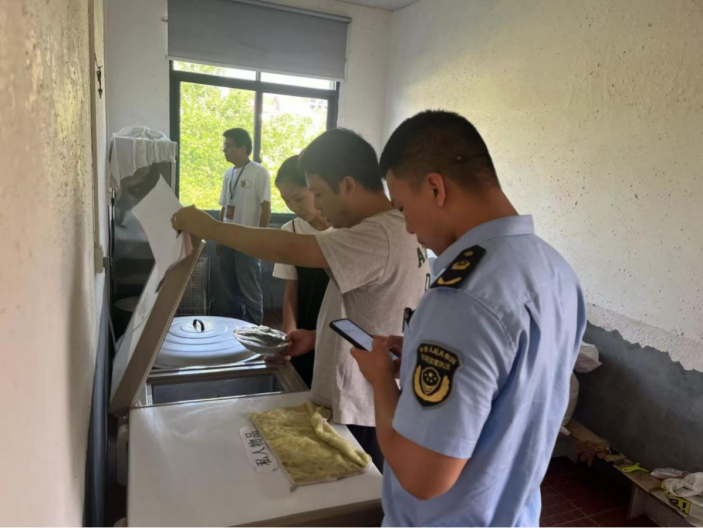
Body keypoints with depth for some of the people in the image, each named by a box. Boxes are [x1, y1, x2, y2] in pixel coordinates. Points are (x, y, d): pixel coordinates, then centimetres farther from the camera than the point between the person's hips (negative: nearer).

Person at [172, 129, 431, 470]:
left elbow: (289, 249, -33)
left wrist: (208, 227, -21)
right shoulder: (398, 230, 6)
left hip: (362, 418, -9)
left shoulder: (380, 237, -27)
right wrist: (318, 337, 6)